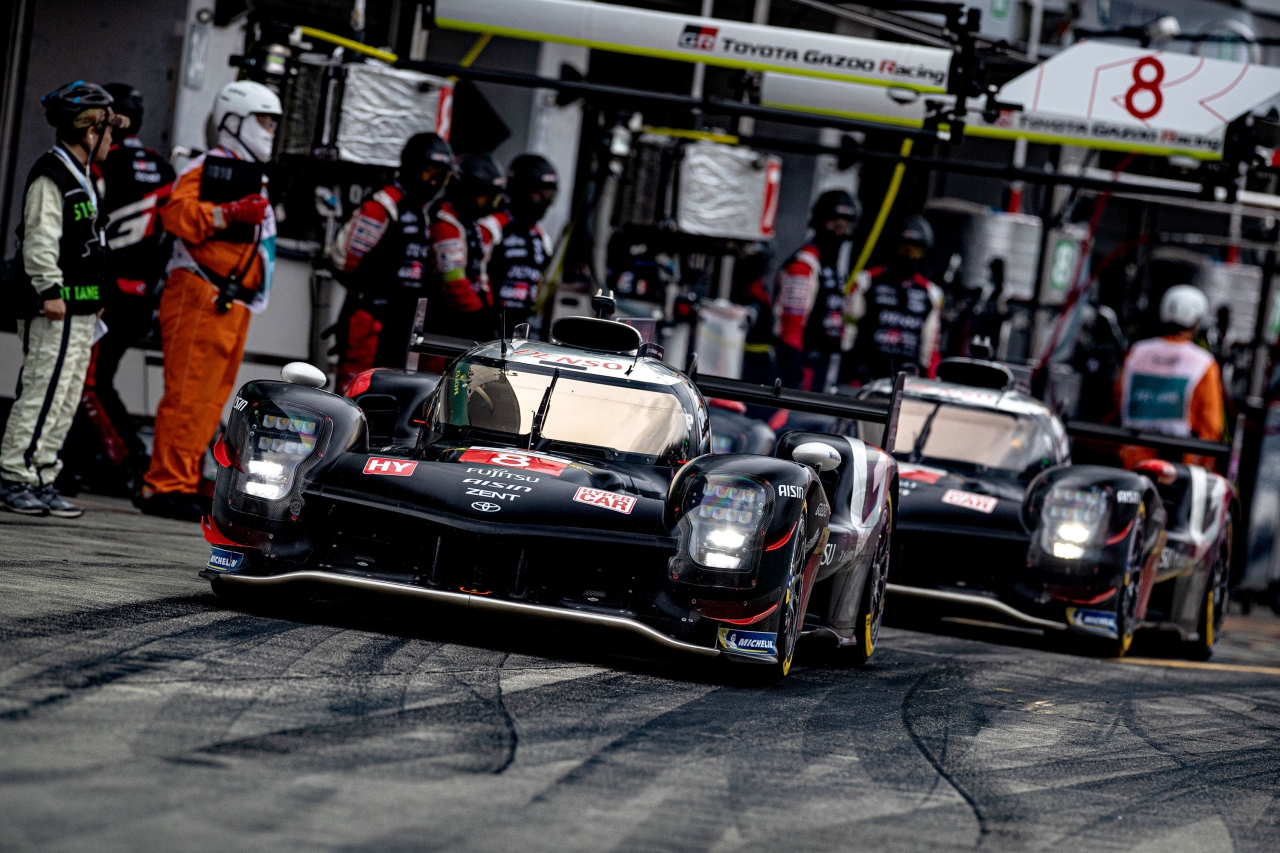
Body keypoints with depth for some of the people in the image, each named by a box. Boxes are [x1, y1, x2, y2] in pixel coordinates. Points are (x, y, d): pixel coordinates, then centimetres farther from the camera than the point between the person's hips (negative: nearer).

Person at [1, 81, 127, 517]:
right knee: (43, 394, -11)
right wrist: (49, 291, -24)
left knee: (65, 400, 10)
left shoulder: (78, 176, 20)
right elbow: (40, 239, -19)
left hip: (79, 311, 10)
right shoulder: (50, 175, -12)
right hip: (57, 309, -10)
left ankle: (41, 480, 14)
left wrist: (93, 298, 25)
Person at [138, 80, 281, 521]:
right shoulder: (206, 169, -3)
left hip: (235, 304, 9)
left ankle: (182, 483, 11)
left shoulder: (254, 180, 26)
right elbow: (178, 215, -20)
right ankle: (167, 485, -14)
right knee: (189, 394, -13)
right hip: (199, 297, -9)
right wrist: (231, 213, -27)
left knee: (210, 401, 8)